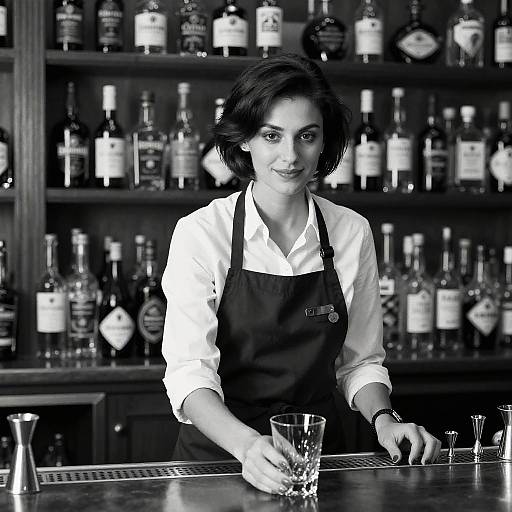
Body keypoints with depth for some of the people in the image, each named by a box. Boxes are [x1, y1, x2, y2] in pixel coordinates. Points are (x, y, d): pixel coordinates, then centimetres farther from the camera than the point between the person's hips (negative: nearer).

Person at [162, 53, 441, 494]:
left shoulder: (353, 233, 2)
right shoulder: (200, 233, -9)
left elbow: (359, 360, 10)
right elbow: (188, 370, -16)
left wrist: (383, 418, -9)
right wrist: (248, 445, -33)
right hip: (218, 453, -2)